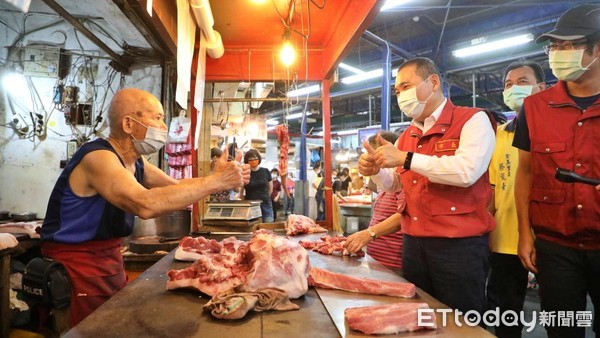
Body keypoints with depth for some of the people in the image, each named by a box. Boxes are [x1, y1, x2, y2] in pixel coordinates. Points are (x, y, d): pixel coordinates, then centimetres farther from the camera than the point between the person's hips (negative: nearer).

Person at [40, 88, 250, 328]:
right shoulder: (98, 157, -25)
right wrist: (214, 182, -35)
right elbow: (145, 204, -41)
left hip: (111, 261, 8)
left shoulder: (135, 162, 4)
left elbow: (177, 190, 10)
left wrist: (218, 178, -8)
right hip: (77, 266, -8)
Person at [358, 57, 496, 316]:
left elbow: (467, 171, -24)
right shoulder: (407, 135, 13)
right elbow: (394, 185, 19)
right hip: (414, 242, 6)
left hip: (459, 244, -6)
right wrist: (375, 171, -2)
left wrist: (405, 158, -20)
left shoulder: (473, 120, -6)